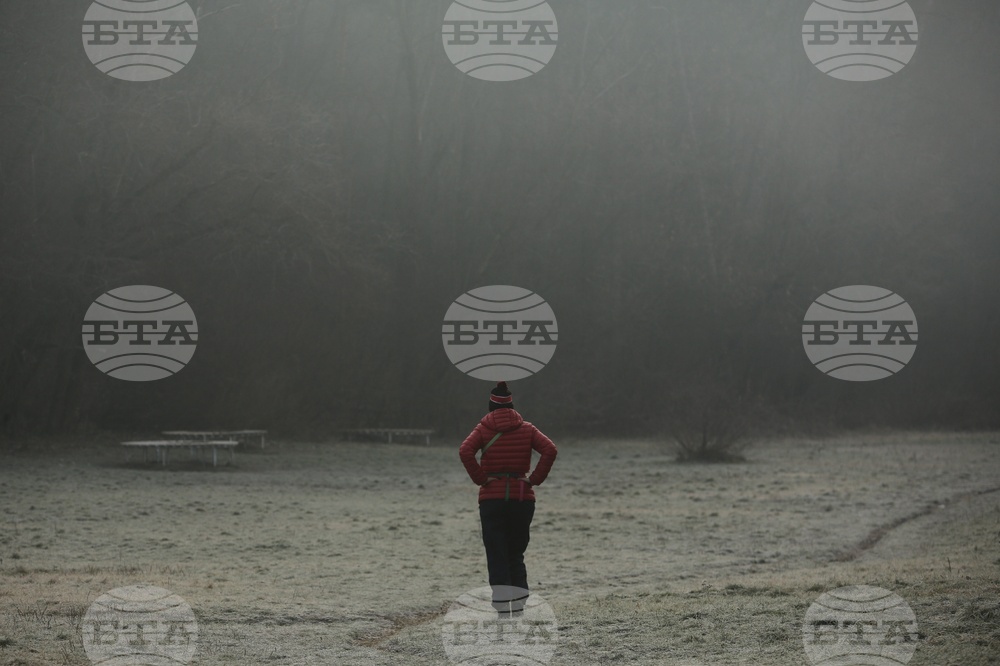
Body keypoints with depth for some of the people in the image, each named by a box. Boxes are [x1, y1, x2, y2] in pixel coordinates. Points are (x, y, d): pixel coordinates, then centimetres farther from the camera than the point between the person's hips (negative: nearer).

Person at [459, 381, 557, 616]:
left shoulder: (484, 428, 0)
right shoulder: (526, 429, 5)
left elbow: (465, 451, -18)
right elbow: (550, 450, -10)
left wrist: (480, 478, -9)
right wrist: (535, 479, -4)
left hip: (491, 498, -2)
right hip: (522, 498, 2)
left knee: (496, 558, -1)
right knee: (516, 555, 14)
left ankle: (504, 614, -9)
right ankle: (518, 611, 7)